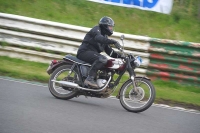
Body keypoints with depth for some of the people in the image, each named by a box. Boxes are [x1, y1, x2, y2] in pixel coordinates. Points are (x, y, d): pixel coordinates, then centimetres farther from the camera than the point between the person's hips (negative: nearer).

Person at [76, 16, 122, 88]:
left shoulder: (104, 36, 24)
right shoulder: (96, 29, -3)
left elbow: (109, 51, 19)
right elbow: (99, 38, -27)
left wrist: (120, 55, 3)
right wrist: (114, 42, -35)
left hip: (93, 54, 10)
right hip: (85, 52, -10)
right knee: (102, 59, -33)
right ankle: (89, 78, -38)